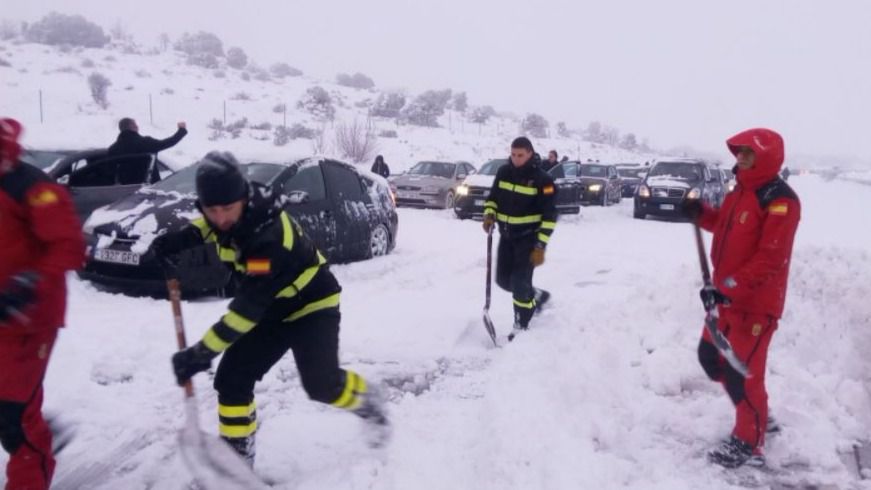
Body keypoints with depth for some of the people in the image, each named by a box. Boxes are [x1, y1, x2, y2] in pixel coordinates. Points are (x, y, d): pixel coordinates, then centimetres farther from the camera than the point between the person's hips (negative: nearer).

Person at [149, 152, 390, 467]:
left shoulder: (269, 237, -38)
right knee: (231, 378, -3)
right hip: (271, 307, 7)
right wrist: (179, 239, -8)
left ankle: (368, 402, 17)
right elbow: (211, 225, 13)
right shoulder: (236, 210, -15)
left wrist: (202, 352, -35)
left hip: (311, 303, -7)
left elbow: (247, 308, -37)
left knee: (322, 384, -16)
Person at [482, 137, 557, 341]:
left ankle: (521, 325, 9)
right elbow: (492, 197, 14)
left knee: (520, 281, -8)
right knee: (504, 280, 11)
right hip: (506, 235, 6)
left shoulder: (542, 179, -15)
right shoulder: (504, 172, 1)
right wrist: (489, 215, -8)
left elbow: (549, 216, -15)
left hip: (529, 238, -6)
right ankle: (536, 296, 36)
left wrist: (540, 246, -20)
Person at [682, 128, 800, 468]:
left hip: (756, 303, -9)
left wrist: (728, 288, -27)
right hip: (727, 296, 9)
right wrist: (702, 215, 4)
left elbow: (770, 259, -24)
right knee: (711, 356, 17)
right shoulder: (740, 190, 10)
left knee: (742, 371, -3)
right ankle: (757, 415, 36)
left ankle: (749, 442, 17)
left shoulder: (780, 200, -18)